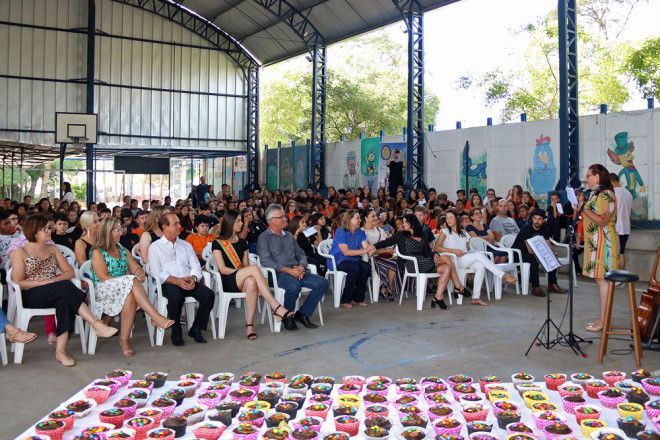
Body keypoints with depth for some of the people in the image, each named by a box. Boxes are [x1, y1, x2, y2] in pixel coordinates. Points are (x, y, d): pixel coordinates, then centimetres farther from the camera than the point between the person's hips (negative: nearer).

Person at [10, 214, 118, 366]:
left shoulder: (53, 249, 17)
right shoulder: (20, 253, 3)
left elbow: (70, 272, 10)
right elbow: (19, 283, -6)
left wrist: (55, 280, -11)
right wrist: (47, 282, -15)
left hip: (56, 293, 4)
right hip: (30, 297, -4)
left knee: (65, 300, -34)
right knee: (65, 287, -33)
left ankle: (61, 350, -39)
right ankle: (96, 323, -39)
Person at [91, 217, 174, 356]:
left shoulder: (122, 250, 21)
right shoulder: (97, 252, 2)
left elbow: (137, 268, 14)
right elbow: (103, 277, -10)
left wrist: (139, 273, -12)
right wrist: (131, 279, -17)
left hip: (124, 289, 4)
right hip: (103, 290, -4)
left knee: (130, 296, -34)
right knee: (131, 281, -34)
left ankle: (124, 339, -33)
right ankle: (156, 317, -38)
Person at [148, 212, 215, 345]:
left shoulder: (186, 245, 22)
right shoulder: (155, 247, 8)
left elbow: (196, 266, 14)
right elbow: (156, 272, -4)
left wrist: (193, 277, -10)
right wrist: (177, 281, -18)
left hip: (189, 282, 4)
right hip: (168, 283, -4)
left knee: (209, 294, -23)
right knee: (176, 297, -37)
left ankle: (196, 329, -8)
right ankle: (176, 333, -15)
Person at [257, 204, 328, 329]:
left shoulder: (288, 235, 24)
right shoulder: (264, 237, 2)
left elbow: (301, 254, 24)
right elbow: (266, 261, -11)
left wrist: (301, 266, 0)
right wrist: (288, 270, -17)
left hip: (295, 271, 7)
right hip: (277, 273, -6)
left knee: (322, 282, -13)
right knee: (294, 285, -37)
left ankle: (302, 313, -6)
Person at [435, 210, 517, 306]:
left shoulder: (464, 233, 24)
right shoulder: (444, 232, 8)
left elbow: (468, 249, 20)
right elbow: (437, 248, -6)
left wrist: (467, 253, -4)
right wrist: (454, 251, -14)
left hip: (466, 260, 5)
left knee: (480, 266, -27)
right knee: (479, 255, -25)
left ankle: (476, 297, -31)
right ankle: (504, 276, -26)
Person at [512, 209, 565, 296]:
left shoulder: (545, 229, 0)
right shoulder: (526, 229, -23)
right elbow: (530, 250, -29)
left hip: (534, 252, 8)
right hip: (518, 252, -8)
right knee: (534, 259, -35)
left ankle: (552, 284, 1)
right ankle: (535, 287, -31)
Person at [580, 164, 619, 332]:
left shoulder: (605, 194, -13)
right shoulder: (597, 194, 17)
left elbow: (603, 221, -20)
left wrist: (584, 208, -20)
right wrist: (582, 208, 12)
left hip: (603, 242, -10)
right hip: (595, 242, 10)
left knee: (602, 280, -7)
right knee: (601, 280, 11)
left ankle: (603, 321, -4)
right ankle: (602, 318, 16)